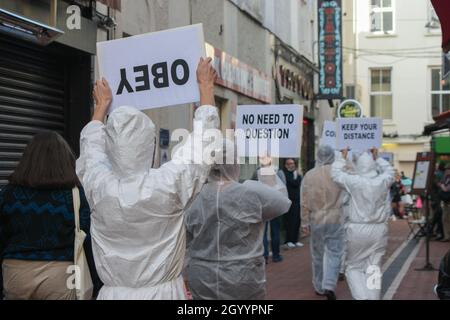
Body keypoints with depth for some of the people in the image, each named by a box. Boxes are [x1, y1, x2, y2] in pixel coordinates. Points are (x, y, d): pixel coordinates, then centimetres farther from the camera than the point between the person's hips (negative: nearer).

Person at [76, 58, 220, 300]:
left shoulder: (98, 185, -11)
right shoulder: (169, 183, -19)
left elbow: (91, 143, 11)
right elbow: (202, 141, -3)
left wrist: (102, 105, 28)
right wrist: (206, 85, 11)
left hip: (114, 293, 2)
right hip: (162, 292, -2)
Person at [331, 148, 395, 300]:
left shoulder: (354, 182, -11)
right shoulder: (383, 181, -4)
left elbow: (336, 173, 7)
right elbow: (390, 171, 20)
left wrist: (343, 157, 19)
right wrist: (377, 158, 29)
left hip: (357, 230, -2)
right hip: (378, 230, 2)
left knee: (353, 267, 10)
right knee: (374, 268, 9)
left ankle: (361, 296, -8)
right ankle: (373, 297, 10)